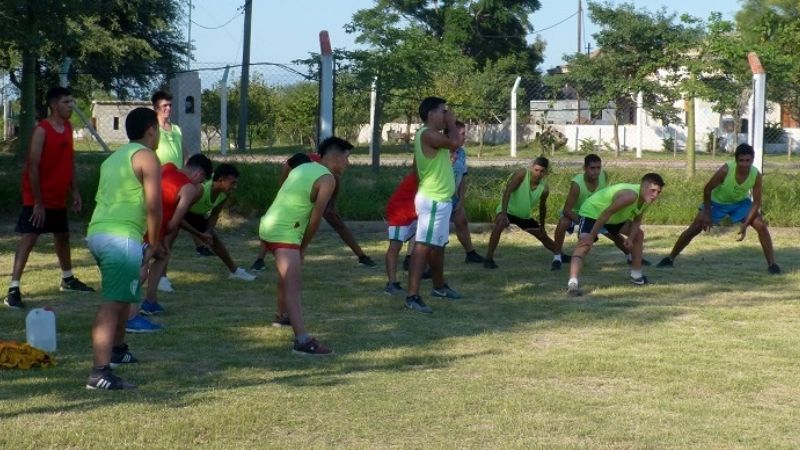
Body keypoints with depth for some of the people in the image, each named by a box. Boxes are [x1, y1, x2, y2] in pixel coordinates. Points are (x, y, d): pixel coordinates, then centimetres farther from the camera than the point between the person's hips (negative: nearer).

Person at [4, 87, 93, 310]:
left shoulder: (68, 128, 6)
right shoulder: (42, 130, -18)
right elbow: (33, 167, -20)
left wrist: (75, 192, 11)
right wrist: (37, 202, -21)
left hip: (58, 198, 8)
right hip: (37, 199, -8)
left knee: (63, 236, 21)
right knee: (28, 239, -12)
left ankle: (68, 279, 40)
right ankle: (13, 289, -14)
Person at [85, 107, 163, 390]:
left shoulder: (114, 158, 24)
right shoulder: (146, 156, -2)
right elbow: (153, 205, -11)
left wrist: (148, 243, 27)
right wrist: (154, 244, -1)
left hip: (97, 232, 9)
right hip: (121, 237, -9)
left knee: (123, 294, 29)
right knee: (113, 303, -16)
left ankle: (117, 350, 43)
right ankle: (100, 373, -25)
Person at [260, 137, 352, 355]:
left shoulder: (304, 168, 18)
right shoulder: (327, 179, -9)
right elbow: (315, 218, -9)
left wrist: (300, 245, 19)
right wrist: (304, 246, 4)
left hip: (270, 225, 10)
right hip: (283, 233, -10)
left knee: (288, 274, 33)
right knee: (293, 286, -19)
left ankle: (282, 316, 54)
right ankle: (303, 341, -29)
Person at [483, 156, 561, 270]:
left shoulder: (544, 188, -14)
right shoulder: (522, 173, -28)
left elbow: (542, 207, 5)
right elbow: (507, 191, -35)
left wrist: (542, 226, 14)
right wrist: (503, 213, -45)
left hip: (526, 216, 5)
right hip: (508, 210, -5)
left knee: (543, 235, 16)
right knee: (500, 225, -36)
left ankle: (560, 255, 42)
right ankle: (489, 259, -31)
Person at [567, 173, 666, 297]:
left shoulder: (647, 198, -10)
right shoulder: (630, 196, -38)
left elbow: (637, 220, 2)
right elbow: (606, 214, -36)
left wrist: (630, 238, -16)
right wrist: (591, 237, -33)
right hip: (591, 211, -10)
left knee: (639, 234, 19)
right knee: (584, 245, -30)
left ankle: (636, 275, 31)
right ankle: (572, 283, -47)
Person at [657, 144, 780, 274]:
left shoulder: (756, 175, -30)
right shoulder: (726, 170, -36)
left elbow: (756, 203, -20)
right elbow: (707, 189, -22)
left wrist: (745, 225, -28)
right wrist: (707, 214, -19)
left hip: (741, 202, 2)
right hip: (717, 202, -2)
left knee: (762, 226, -15)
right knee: (695, 228, -6)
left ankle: (771, 264, -5)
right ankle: (670, 258, 7)